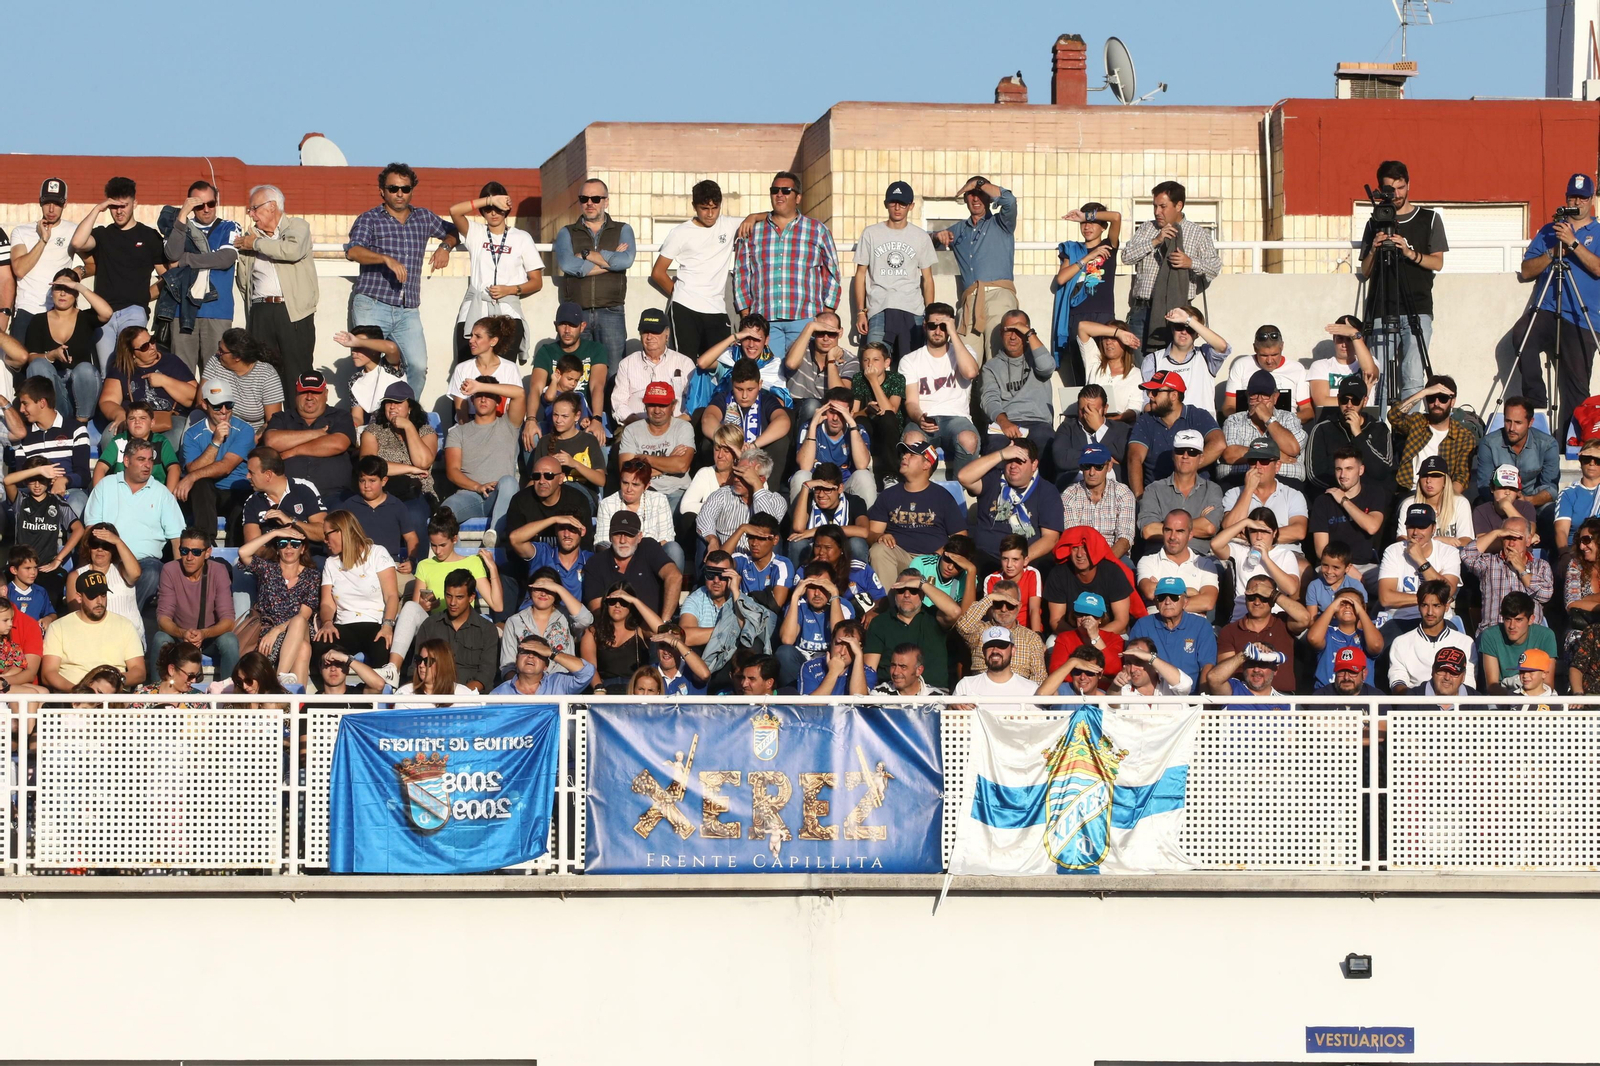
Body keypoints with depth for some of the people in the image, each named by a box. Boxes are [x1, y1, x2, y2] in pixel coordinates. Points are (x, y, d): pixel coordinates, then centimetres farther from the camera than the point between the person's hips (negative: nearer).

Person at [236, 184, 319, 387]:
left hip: (293, 312, -5)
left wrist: (256, 244, -6)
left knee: (296, 374, -6)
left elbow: (293, 250, -17)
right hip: (261, 313, 5)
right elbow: (243, 280, 30)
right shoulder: (251, 236, 21)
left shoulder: (298, 227, 6)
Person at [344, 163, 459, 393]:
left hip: (408, 311, 3)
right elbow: (353, 251, -14)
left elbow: (453, 232, 34)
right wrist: (387, 259, -29)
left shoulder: (424, 218, 16)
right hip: (372, 306, -3)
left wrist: (445, 246, 9)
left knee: (418, 367, -11)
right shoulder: (369, 219, 3)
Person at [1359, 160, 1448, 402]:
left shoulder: (1429, 219, 10)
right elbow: (1365, 271, 14)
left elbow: (1437, 263, 4)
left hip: (1417, 311, -2)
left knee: (1413, 379, -13)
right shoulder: (1375, 224, 15)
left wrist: (1410, 253, -13)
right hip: (1381, 311, 2)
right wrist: (1374, 250, -6)